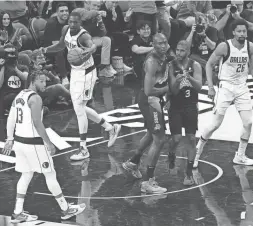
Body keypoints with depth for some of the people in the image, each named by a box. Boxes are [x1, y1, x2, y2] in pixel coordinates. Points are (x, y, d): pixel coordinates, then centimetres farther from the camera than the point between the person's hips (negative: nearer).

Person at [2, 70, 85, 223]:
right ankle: (66, 210, 14)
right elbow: (37, 123, -22)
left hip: (19, 141, 8)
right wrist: (49, 143, -16)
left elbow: (11, 119, 12)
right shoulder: (35, 98, -16)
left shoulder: (19, 95, 11)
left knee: (26, 175, 17)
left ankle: (18, 213, 16)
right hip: (33, 143, -8)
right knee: (50, 175, 4)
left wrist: (10, 140, 15)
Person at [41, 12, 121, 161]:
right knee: (80, 108, 15)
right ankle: (111, 128, 32)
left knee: (79, 108, -10)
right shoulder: (66, 30, -2)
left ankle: (84, 150, -2)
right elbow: (62, 45, 19)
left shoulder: (83, 36, -26)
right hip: (75, 71, 9)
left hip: (86, 73, -9)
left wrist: (88, 50, -71)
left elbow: (93, 45, -50)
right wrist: (46, 50, 7)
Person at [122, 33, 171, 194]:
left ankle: (133, 163, 50)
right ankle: (148, 182, -8)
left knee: (152, 135, 29)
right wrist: (167, 88, -18)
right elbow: (149, 91, -28)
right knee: (159, 139, -12)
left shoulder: (164, 57, 1)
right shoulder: (152, 61, -25)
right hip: (149, 100, -10)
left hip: (156, 99, 10)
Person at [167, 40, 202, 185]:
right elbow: (173, 91, -10)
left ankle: (189, 173, 6)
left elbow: (199, 86, -14)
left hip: (191, 107, 1)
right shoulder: (171, 66, -7)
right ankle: (171, 155, 26)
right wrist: (177, 81, -32)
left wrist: (189, 78, -33)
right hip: (176, 107, -1)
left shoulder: (195, 65, -5)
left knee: (191, 139, -2)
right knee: (176, 138, -9)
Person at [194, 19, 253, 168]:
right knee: (215, 124, -6)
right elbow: (209, 65, -5)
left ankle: (240, 156, 16)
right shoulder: (224, 47, -15)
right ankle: (196, 154, 7)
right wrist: (210, 87, -9)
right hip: (226, 87, -4)